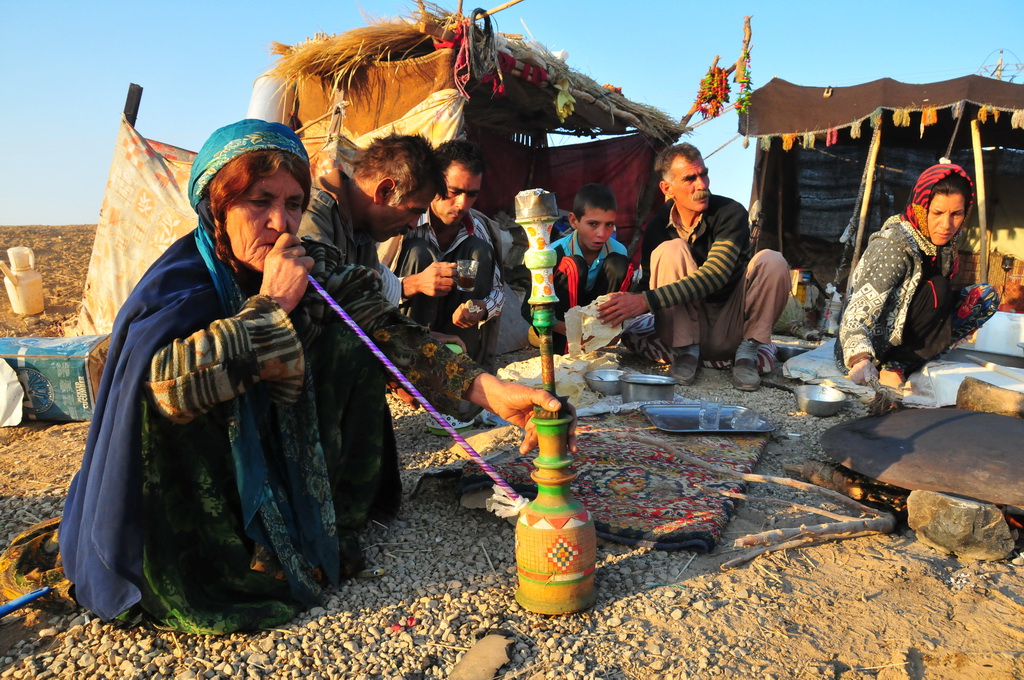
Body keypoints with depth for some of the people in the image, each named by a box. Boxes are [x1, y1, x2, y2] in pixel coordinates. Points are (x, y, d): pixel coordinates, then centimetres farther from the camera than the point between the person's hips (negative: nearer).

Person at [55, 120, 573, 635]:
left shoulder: (317, 269, -11)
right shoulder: (179, 282, -21)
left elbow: (393, 335, -21)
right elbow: (167, 384, -40)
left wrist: (489, 389, -34)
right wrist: (271, 304, -32)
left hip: (284, 461, 4)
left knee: (349, 343, -14)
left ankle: (330, 525, -3)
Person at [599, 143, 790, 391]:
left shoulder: (730, 213, -13)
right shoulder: (658, 228, -4)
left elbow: (714, 275, -28)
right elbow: (650, 281, -2)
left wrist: (647, 300, -37)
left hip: (733, 327, 0)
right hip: (687, 327, 1)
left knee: (771, 262, -25)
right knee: (672, 249, -22)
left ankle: (747, 352, -11)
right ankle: (686, 352, -18)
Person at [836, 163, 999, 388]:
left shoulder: (944, 243, -1)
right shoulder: (892, 245, -24)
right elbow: (858, 313, -34)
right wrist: (860, 359, -49)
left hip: (902, 335, 8)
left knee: (985, 296, 0)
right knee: (936, 289, -23)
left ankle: (898, 365, -7)